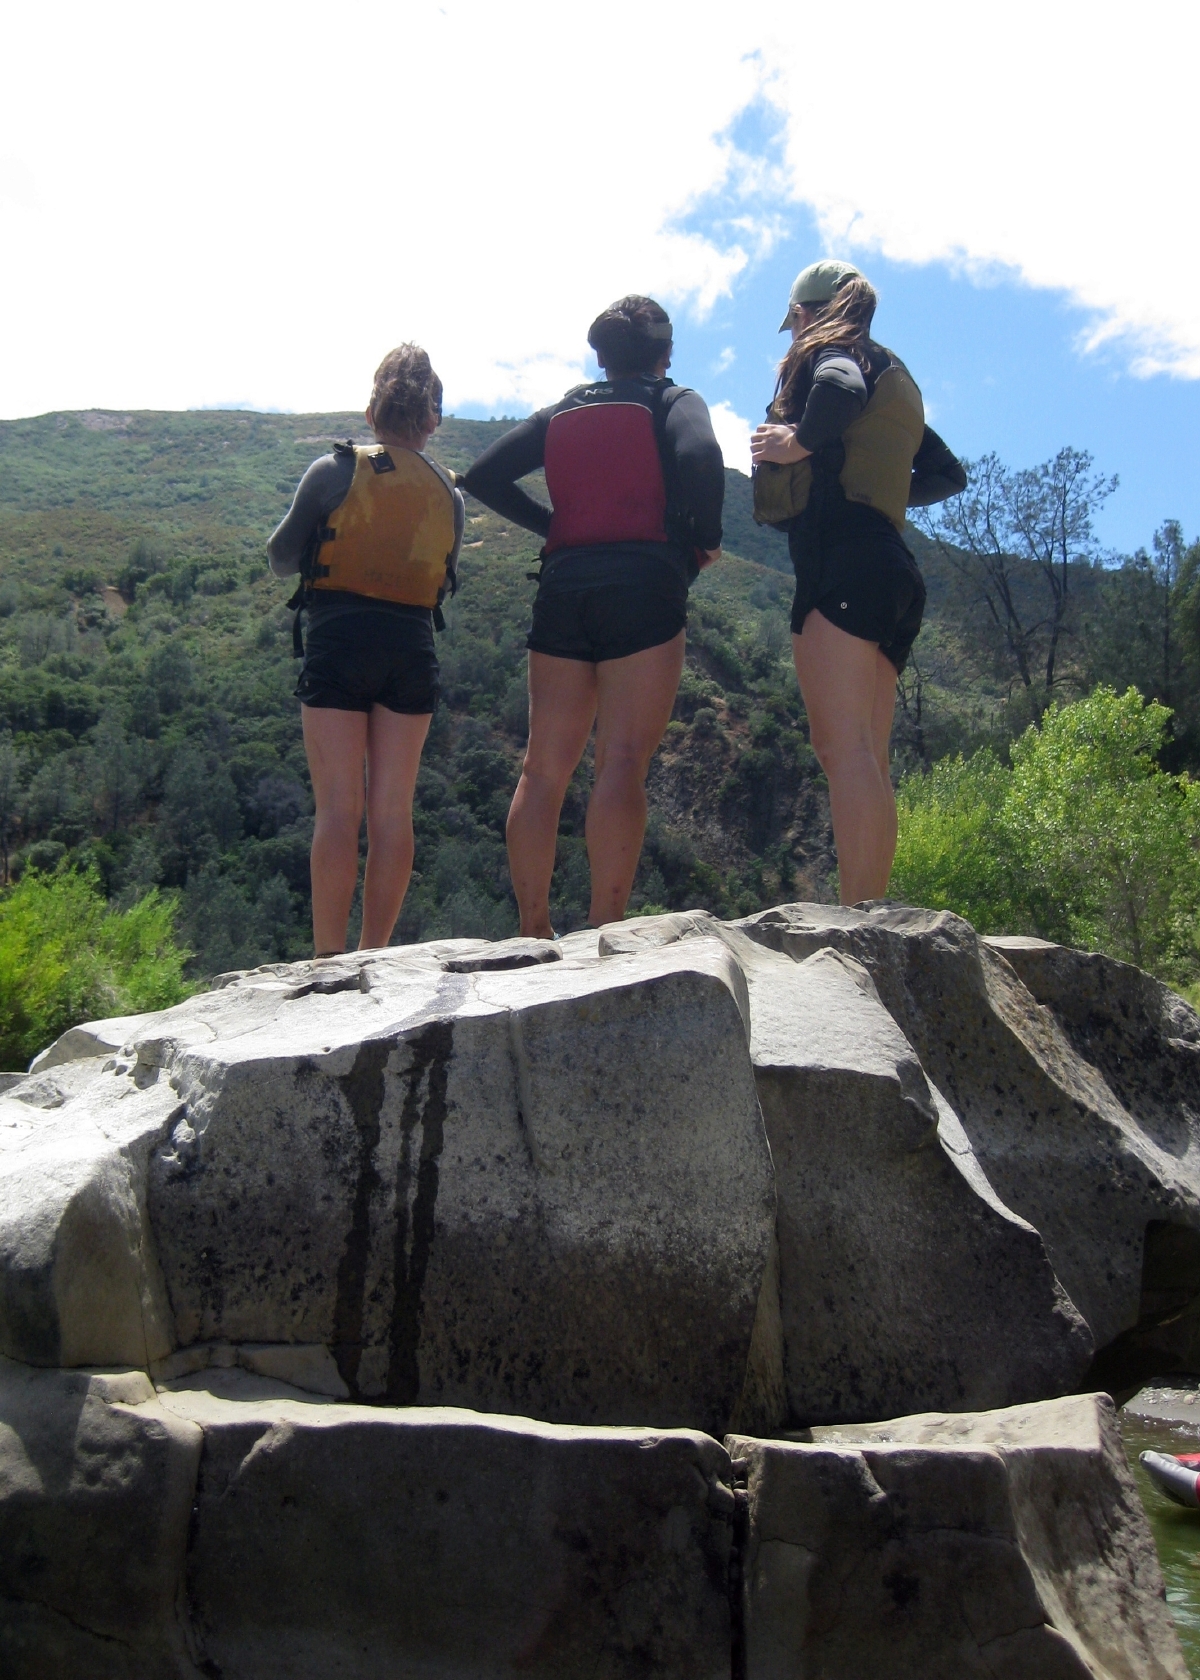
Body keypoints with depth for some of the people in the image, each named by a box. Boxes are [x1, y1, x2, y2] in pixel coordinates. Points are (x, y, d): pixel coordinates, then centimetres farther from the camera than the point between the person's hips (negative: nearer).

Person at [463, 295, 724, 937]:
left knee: (543, 769, 5)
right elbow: (700, 457, -12)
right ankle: (604, 935, -17)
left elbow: (484, 476, 13)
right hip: (643, 582, -4)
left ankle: (533, 933, 5)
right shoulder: (673, 400, 10)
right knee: (622, 764, -11)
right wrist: (704, 538, 1)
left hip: (563, 583, 4)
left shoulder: (562, 412, 21)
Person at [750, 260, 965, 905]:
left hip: (844, 562, -9)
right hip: (892, 568, 9)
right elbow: (949, 474, 32)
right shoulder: (895, 381, 29)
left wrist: (798, 443, -7)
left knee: (841, 745, -18)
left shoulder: (832, 352, 5)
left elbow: (841, 389, -21)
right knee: (868, 761, 5)